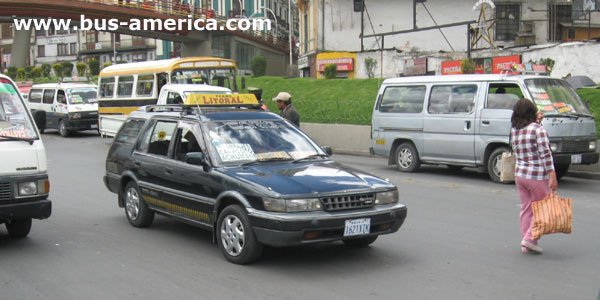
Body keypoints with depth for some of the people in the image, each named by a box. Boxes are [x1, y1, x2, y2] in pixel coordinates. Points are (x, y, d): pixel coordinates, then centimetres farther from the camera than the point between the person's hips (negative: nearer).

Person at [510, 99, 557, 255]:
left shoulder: (514, 131, 5)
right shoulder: (538, 129, -14)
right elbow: (545, 154, -17)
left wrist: (536, 122, 16)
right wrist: (552, 176, -17)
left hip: (519, 175, 6)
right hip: (538, 177, -6)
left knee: (526, 209, 13)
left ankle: (526, 245, 15)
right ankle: (530, 239, 0)